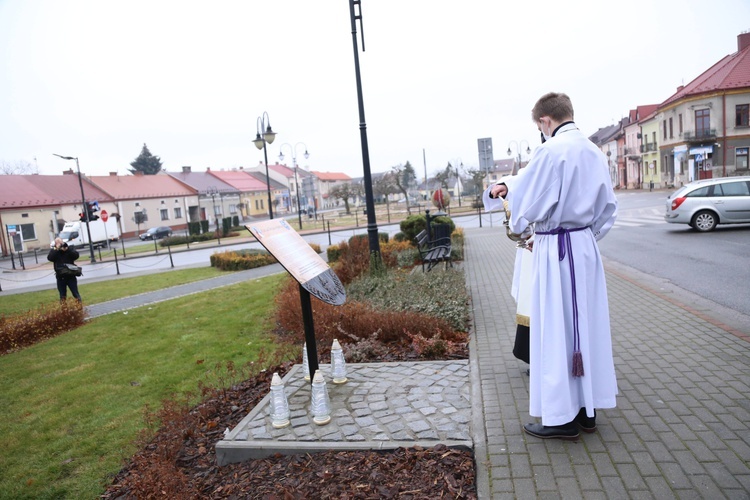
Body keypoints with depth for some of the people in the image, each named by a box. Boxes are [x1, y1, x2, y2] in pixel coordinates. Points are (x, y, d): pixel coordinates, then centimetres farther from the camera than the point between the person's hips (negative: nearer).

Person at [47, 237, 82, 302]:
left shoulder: (70, 248, 4)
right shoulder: (53, 251, 6)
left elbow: (76, 255, -11)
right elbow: (50, 258, -12)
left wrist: (67, 249, -20)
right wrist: (56, 249, -17)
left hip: (71, 276, -1)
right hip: (60, 277, 1)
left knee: (76, 294, 1)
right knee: (62, 296, 9)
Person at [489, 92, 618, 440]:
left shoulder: (550, 151, -15)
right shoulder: (594, 152, 9)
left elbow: (529, 204, -13)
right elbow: (609, 207, 13)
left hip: (555, 250, -8)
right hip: (586, 247, 8)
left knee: (556, 331, 2)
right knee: (587, 326, 14)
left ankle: (563, 417, 13)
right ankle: (587, 408, 27)